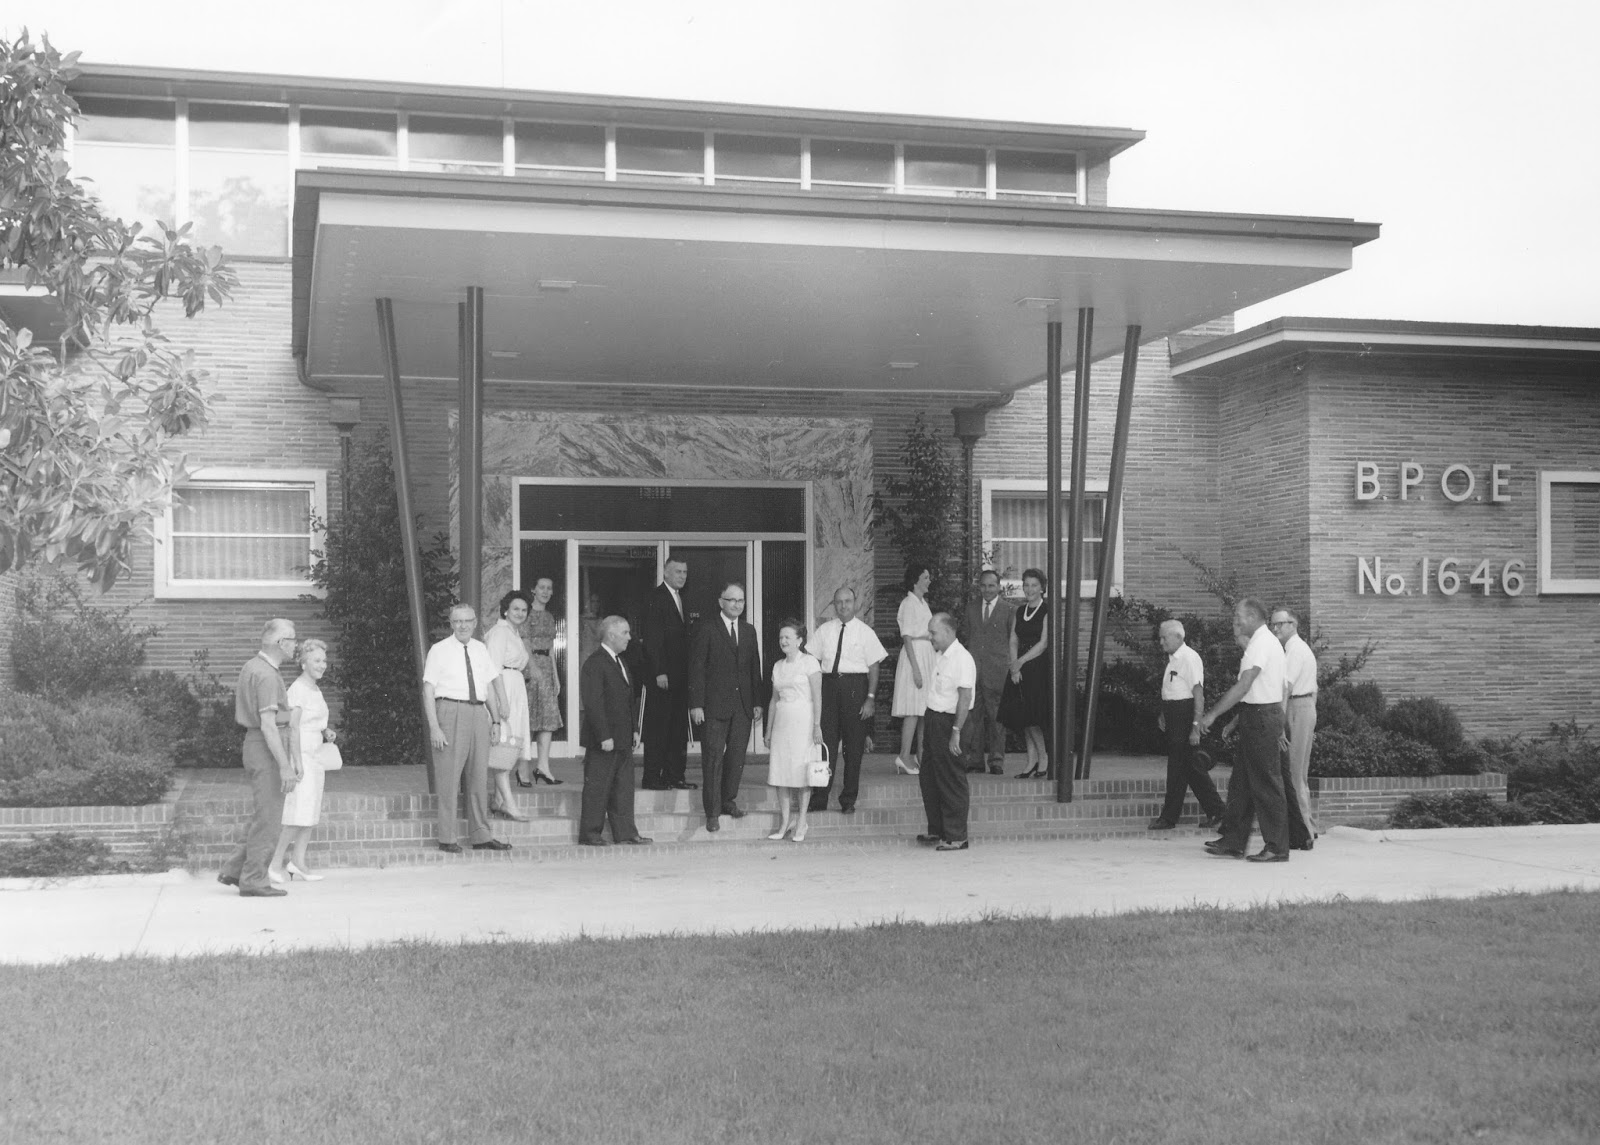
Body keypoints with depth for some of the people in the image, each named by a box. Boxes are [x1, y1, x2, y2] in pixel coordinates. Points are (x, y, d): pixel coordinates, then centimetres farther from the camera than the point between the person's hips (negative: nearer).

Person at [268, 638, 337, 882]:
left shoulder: (315, 690, 14)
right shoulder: (297, 690, -14)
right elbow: (293, 727, -19)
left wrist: (327, 732, 4)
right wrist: (296, 764, -24)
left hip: (314, 755, 9)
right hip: (299, 753, -9)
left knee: (312, 810, 7)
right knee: (299, 814, -11)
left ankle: (298, 862, 11)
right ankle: (276, 864, -4)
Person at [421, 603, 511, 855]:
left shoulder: (480, 650, 13)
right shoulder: (439, 650, -2)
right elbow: (428, 691, -5)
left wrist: (495, 720, 12)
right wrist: (434, 727, -13)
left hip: (479, 713, 5)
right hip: (450, 711, -5)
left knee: (479, 776, 10)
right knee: (449, 777, -3)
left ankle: (481, 836, 18)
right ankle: (447, 838, 5)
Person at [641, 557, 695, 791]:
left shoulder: (680, 599, 17)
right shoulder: (656, 598, -9)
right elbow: (652, 638, -15)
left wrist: (687, 672, 10)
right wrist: (659, 673, -19)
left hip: (679, 675, 8)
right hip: (661, 675, -8)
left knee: (678, 727, 8)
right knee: (657, 726, -3)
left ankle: (674, 775, 13)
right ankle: (652, 777, 2)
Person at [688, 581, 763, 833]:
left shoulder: (749, 631, 14)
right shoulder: (706, 630, -3)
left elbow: (755, 669, 15)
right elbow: (696, 669, -5)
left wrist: (757, 702, 9)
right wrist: (696, 704, -11)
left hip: (743, 706, 5)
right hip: (714, 706, -5)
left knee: (737, 756, 7)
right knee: (713, 759, -2)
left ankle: (728, 800, 24)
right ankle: (712, 811, 4)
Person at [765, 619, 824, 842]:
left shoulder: (809, 662, -3)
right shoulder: (778, 666, 14)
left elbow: (817, 696, -8)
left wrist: (817, 725, -15)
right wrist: (768, 730, 14)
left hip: (802, 720, -5)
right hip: (782, 721, 5)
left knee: (801, 772, -4)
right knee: (780, 772, 2)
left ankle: (801, 824, 4)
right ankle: (785, 823, 8)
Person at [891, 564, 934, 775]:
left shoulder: (923, 603, 18)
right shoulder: (908, 604, -11)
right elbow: (907, 638, -15)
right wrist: (915, 668, -20)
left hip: (927, 655, 9)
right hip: (914, 656, -9)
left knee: (921, 709, 8)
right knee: (913, 710, -11)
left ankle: (915, 756, 12)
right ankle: (905, 756, -11)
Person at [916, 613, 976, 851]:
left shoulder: (962, 659, -17)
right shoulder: (938, 655, 10)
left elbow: (965, 697, -21)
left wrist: (956, 731, -24)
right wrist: (928, 721, 13)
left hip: (948, 721, -9)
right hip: (932, 718, 9)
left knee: (951, 781, -2)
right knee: (928, 778, 15)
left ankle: (956, 837, 6)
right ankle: (936, 830, 28)